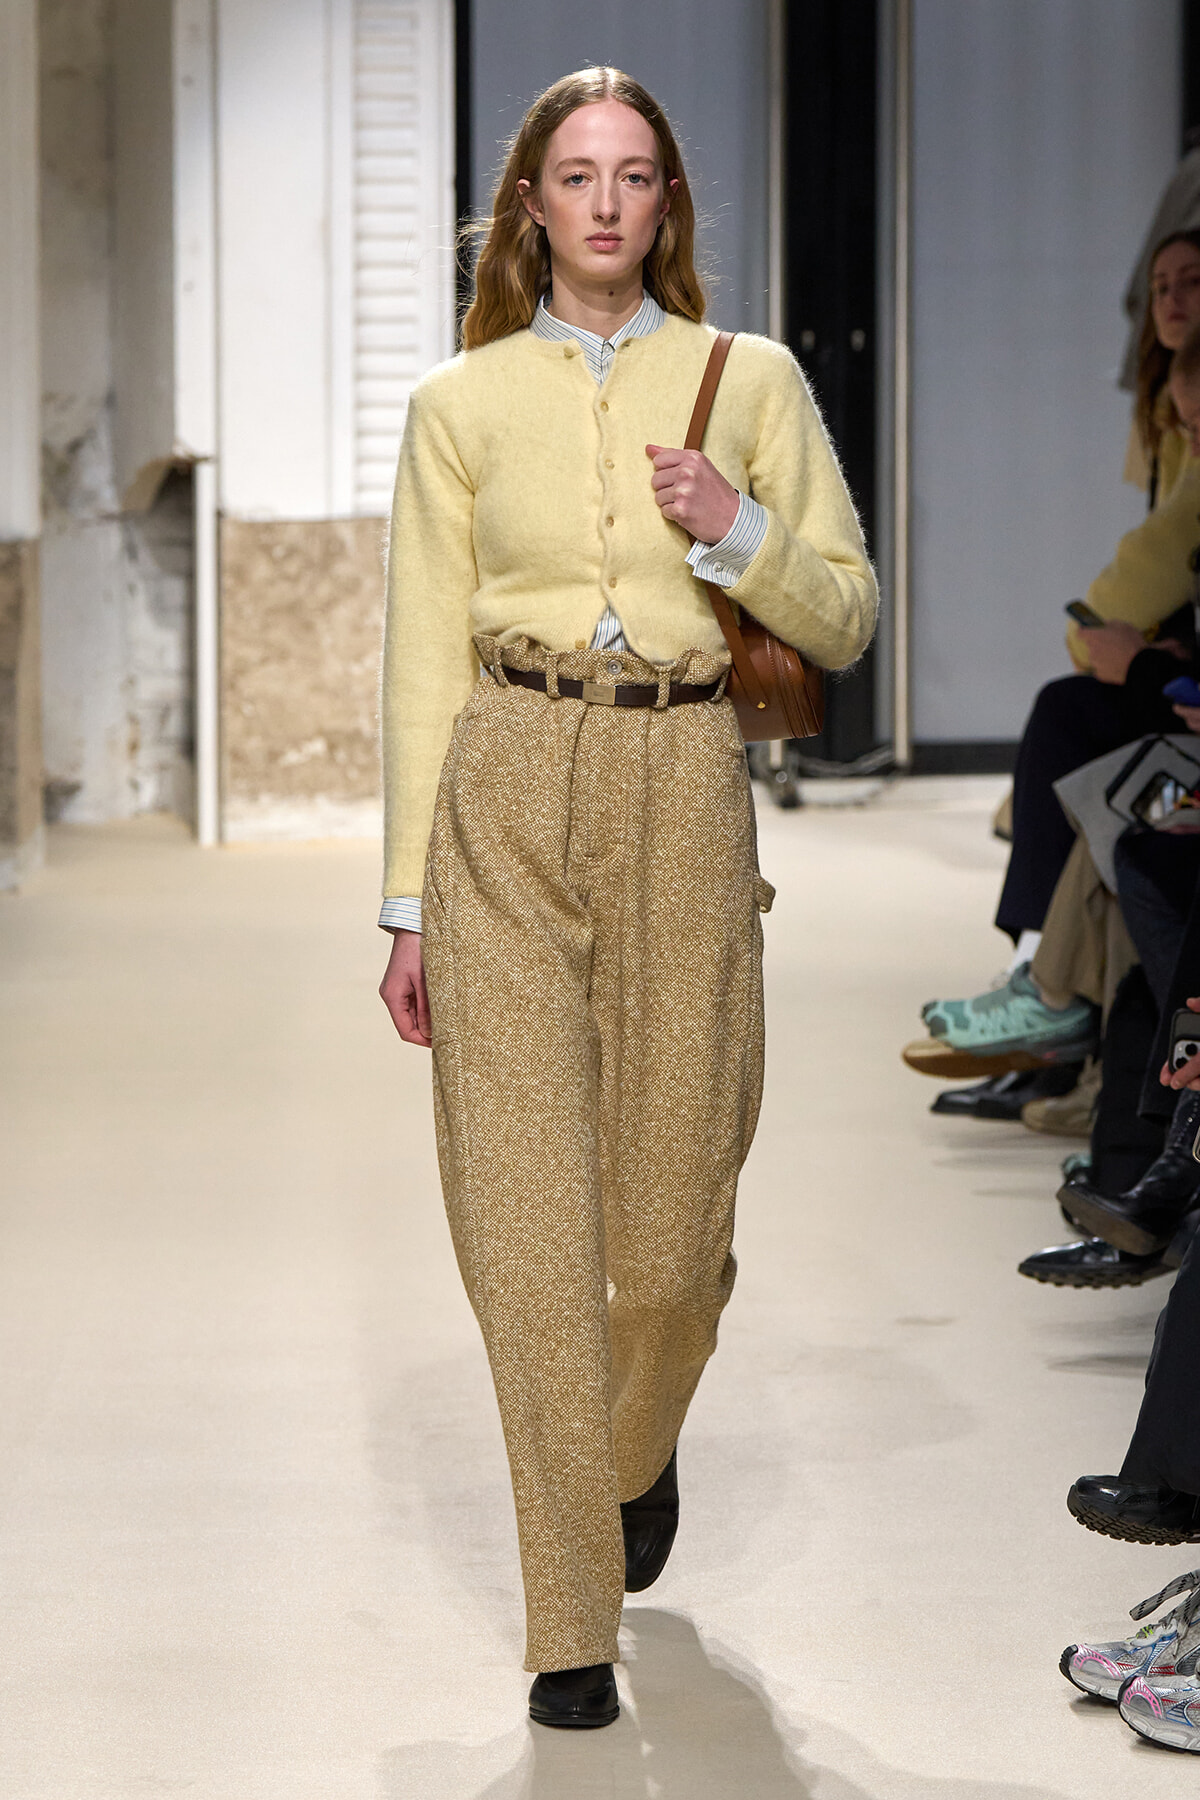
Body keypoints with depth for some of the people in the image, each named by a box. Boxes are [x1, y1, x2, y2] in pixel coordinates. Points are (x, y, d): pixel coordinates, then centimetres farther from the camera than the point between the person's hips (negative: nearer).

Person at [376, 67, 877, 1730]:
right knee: (525, 1204, -4)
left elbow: (846, 617, 10)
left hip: (682, 796, 0)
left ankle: (637, 1453, 38)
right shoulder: (460, 405, 8)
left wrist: (737, 534, -10)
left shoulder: (752, 380, 8)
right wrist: (408, 901, 3)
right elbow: (425, 660, 7)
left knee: (671, 1202, 3)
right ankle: (572, 1623, 3)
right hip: (504, 796, 0)